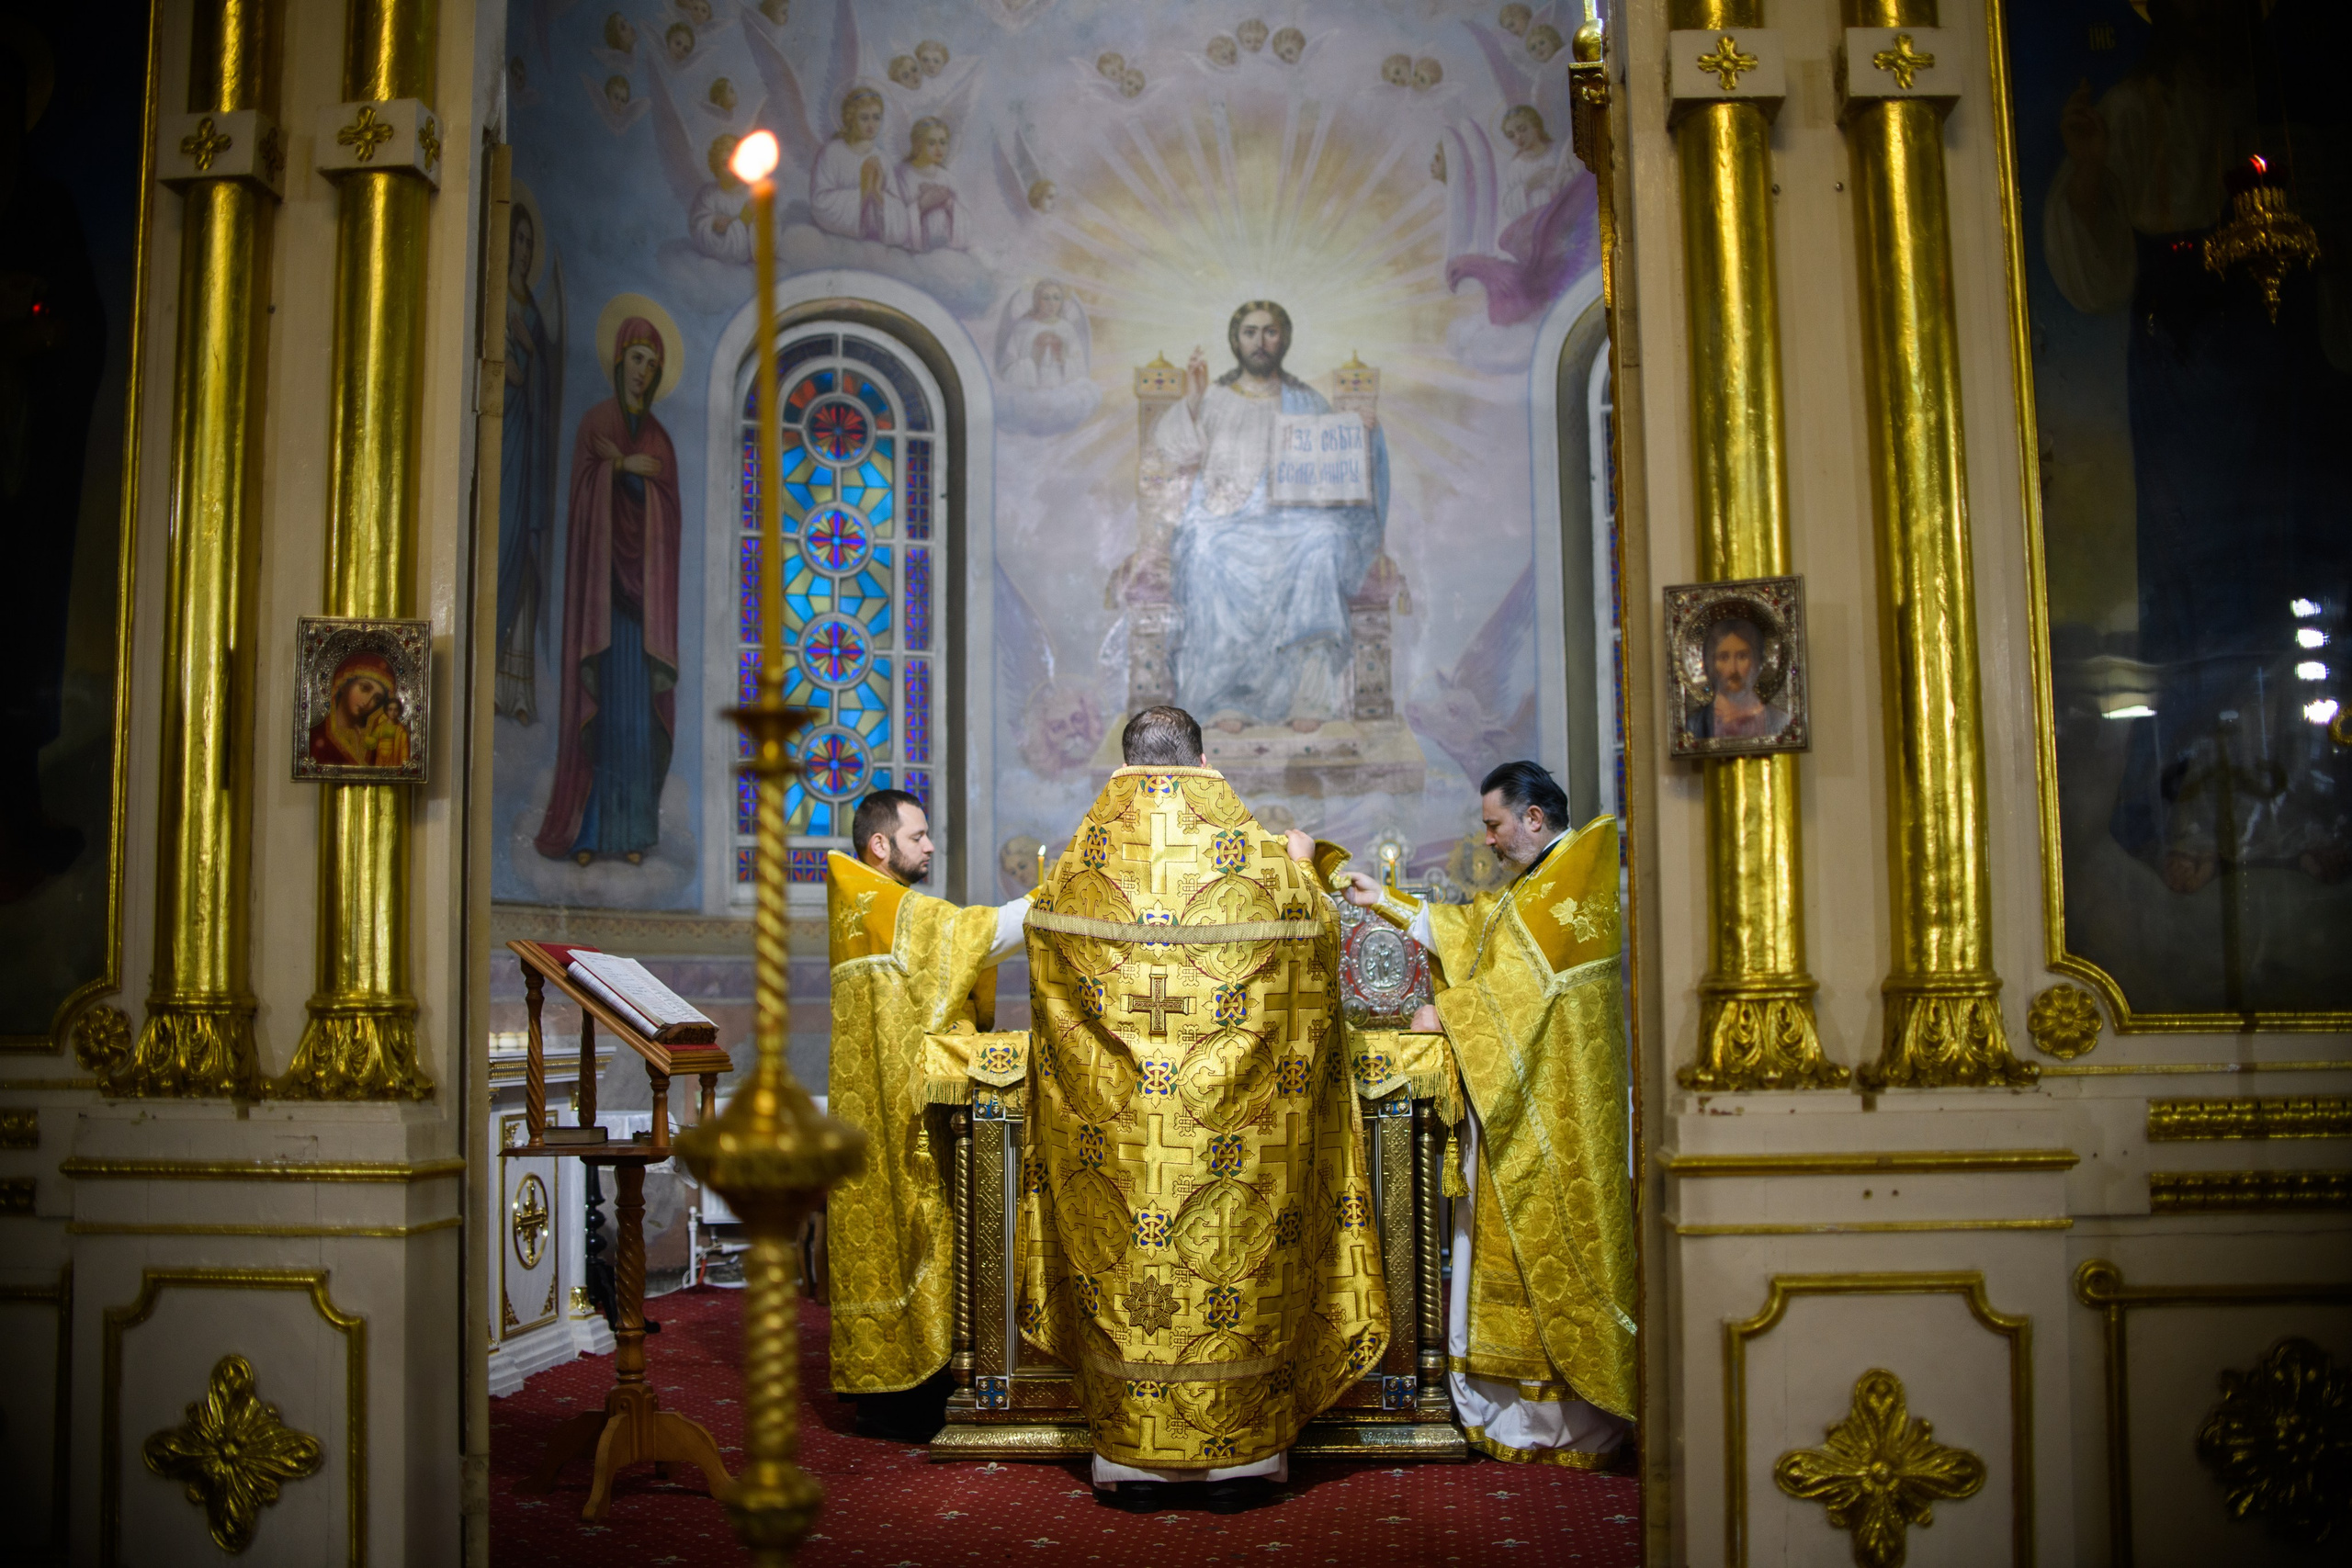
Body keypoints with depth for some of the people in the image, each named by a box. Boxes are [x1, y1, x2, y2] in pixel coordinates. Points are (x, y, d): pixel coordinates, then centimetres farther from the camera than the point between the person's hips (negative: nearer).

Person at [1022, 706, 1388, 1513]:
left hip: (1110, 1115, 1)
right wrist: (1298, 868, 35)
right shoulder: (1260, 857, -1)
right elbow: (1316, 938, 14)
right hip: (1231, 1112, -1)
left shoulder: (1083, 861, 1)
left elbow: (1045, 949, 18)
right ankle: (1237, 1456, 13)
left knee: (1121, 1272, 8)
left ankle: (1132, 1459, 13)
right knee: (1236, 1266, 8)